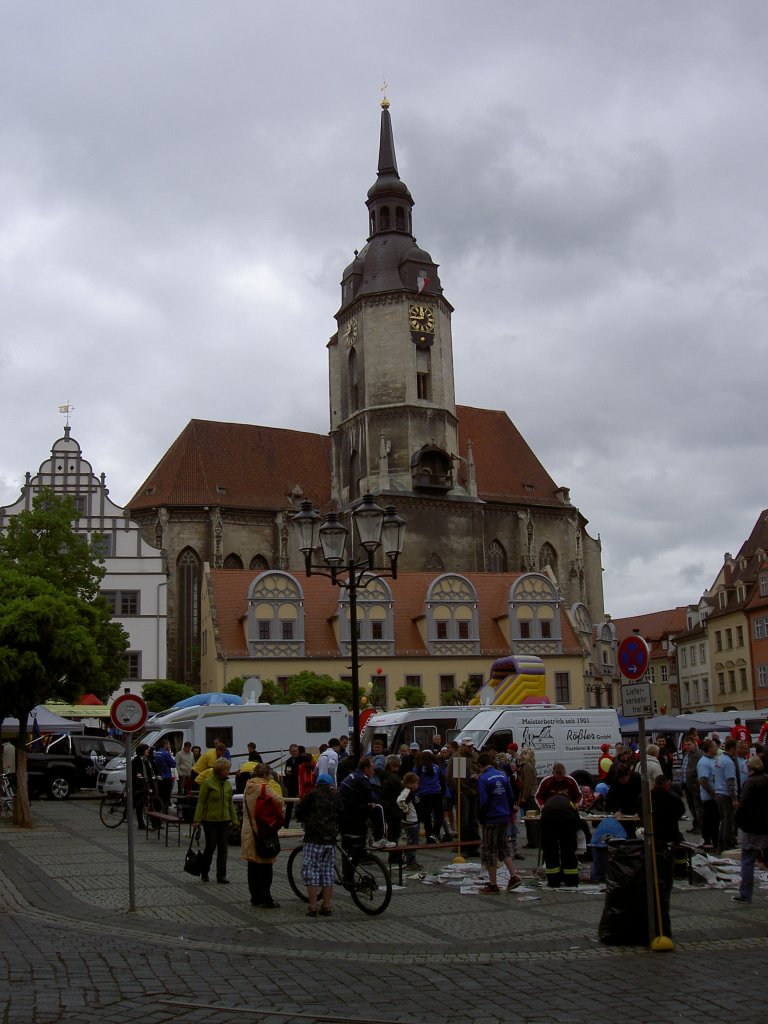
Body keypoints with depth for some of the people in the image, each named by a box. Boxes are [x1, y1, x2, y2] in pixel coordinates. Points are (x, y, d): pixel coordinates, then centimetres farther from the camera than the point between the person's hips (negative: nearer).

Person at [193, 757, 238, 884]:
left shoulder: (228, 784, 9)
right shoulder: (207, 782, -9)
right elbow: (201, 802, -8)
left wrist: (234, 820, 12)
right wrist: (197, 820, -12)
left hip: (224, 820, 5)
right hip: (210, 820, -5)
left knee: (223, 848, 3)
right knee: (211, 846, 0)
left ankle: (221, 876, 7)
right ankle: (204, 872, 21)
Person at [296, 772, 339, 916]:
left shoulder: (312, 795, -4)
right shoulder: (335, 797, 8)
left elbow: (299, 813, -2)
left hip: (314, 839, -4)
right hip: (331, 839, 4)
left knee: (310, 870, 0)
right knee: (328, 871, 10)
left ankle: (313, 907, -5)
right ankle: (326, 907, 11)